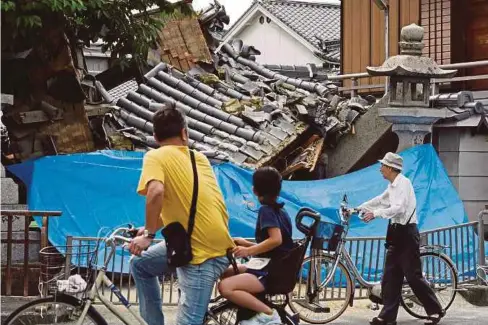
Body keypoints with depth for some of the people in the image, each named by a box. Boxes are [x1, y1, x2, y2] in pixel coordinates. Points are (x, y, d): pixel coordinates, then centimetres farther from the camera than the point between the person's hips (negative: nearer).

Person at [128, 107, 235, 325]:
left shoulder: (155, 156, -3)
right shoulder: (200, 158, 17)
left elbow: (156, 193, -23)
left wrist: (148, 235, -12)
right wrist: (150, 228, 27)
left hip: (203, 253, -8)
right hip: (217, 245, 8)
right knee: (140, 263, 22)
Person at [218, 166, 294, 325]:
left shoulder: (266, 210, -13)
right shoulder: (279, 210, 15)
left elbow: (276, 240, -26)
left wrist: (248, 251, -21)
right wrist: (247, 244, 21)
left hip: (272, 273, -10)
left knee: (225, 287, -25)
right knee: (227, 273, 19)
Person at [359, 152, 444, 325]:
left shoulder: (403, 183, -14)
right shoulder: (392, 186, 15)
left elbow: (399, 208, -25)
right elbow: (379, 200, 26)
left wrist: (376, 213, -23)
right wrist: (358, 208, 27)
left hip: (406, 233, -9)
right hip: (396, 233, 10)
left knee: (413, 275, -6)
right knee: (390, 276, 7)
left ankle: (435, 311, 4)